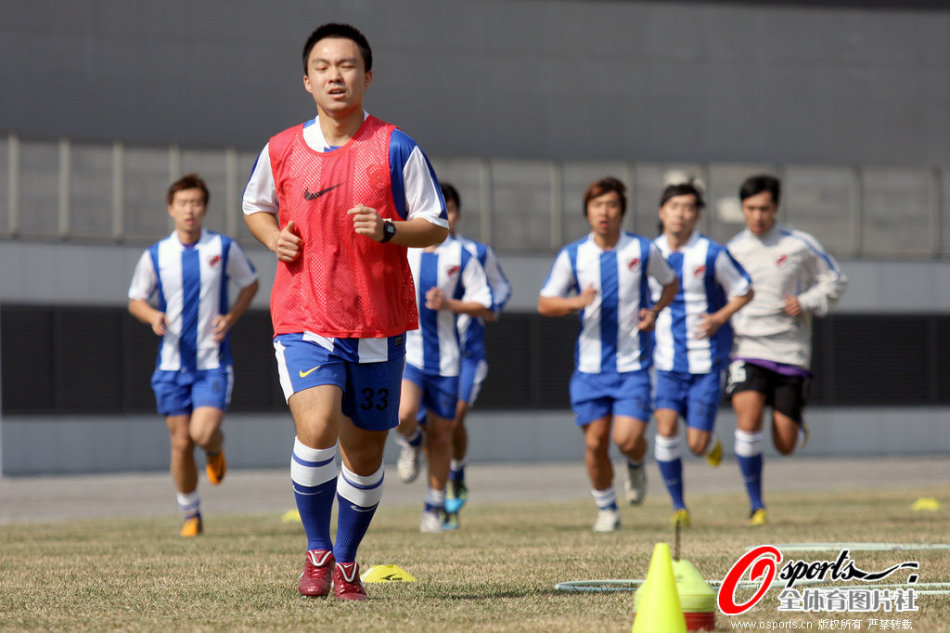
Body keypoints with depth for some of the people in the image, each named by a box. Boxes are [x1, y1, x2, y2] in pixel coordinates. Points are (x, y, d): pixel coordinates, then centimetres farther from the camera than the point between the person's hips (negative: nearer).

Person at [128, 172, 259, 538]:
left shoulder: (224, 249, -2)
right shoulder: (154, 256, 0)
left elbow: (250, 284, 12)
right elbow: (136, 300, 11)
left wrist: (230, 318, -4)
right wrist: (153, 316, -11)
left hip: (213, 362, -2)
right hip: (172, 363, 2)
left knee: (203, 433, -19)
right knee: (181, 443, 2)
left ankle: (216, 450, 19)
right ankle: (190, 516, 18)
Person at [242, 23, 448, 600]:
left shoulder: (396, 148, -2)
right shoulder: (281, 151, 3)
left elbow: (438, 226, 2)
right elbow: (255, 205, 22)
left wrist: (388, 230, -17)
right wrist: (274, 237, 0)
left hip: (379, 325, 1)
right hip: (304, 319, 0)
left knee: (365, 452, 8)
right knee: (316, 429, -21)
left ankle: (346, 560, 30)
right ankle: (317, 550, 0)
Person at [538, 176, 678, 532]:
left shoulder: (643, 250, -1)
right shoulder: (572, 256, 1)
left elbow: (670, 283, 17)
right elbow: (544, 303, 5)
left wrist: (655, 311, -3)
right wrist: (576, 302, -15)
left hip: (633, 364, -2)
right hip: (590, 365, 2)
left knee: (627, 438, -15)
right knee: (595, 442, 1)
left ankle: (636, 466, 21)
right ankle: (606, 508, 23)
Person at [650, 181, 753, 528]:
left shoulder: (712, 255, -8)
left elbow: (744, 292, 3)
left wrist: (719, 318, -12)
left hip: (706, 362, -2)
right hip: (667, 361, 2)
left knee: (697, 444, -4)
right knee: (666, 428, -15)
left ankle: (711, 445, 36)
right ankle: (678, 506, 1)